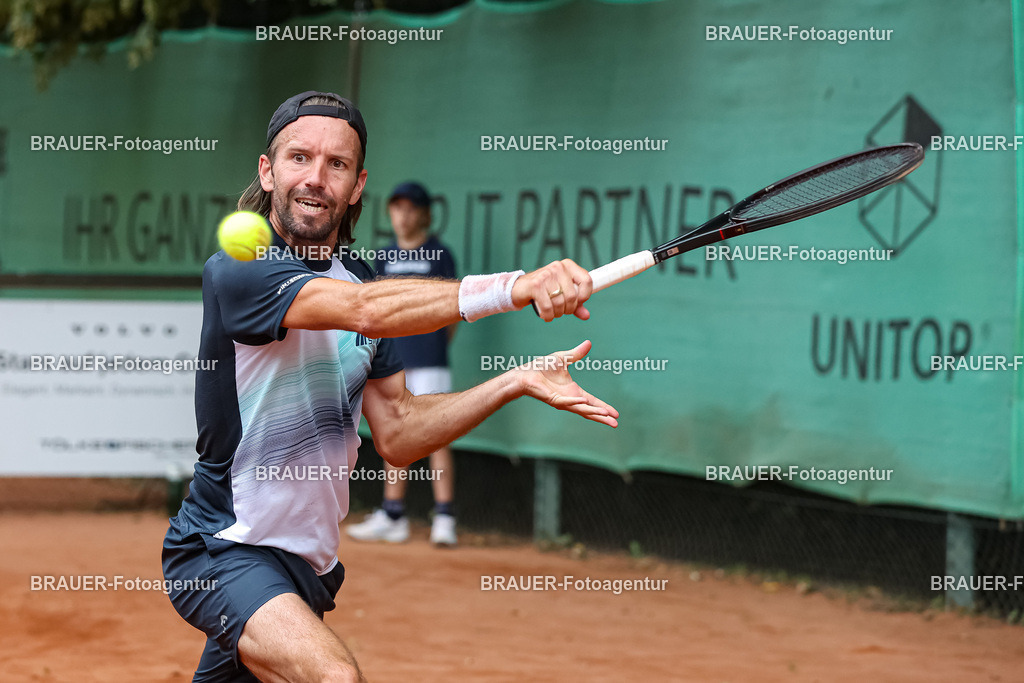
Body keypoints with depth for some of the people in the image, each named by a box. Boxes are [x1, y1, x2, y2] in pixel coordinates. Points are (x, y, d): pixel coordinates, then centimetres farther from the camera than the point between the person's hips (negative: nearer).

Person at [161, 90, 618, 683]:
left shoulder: (359, 278, 9)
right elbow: (366, 311, -34)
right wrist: (515, 287, -43)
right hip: (224, 552, -8)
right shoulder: (237, 270, -16)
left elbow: (396, 434, 7)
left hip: (311, 563, 8)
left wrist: (517, 383, -6)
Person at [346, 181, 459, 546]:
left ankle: (444, 519, -7)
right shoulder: (386, 256, 13)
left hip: (429, 364, -5)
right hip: (392, 361, 5)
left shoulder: (438, 254, -1)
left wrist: (434, 348, -2)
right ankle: (392, 517, 15)